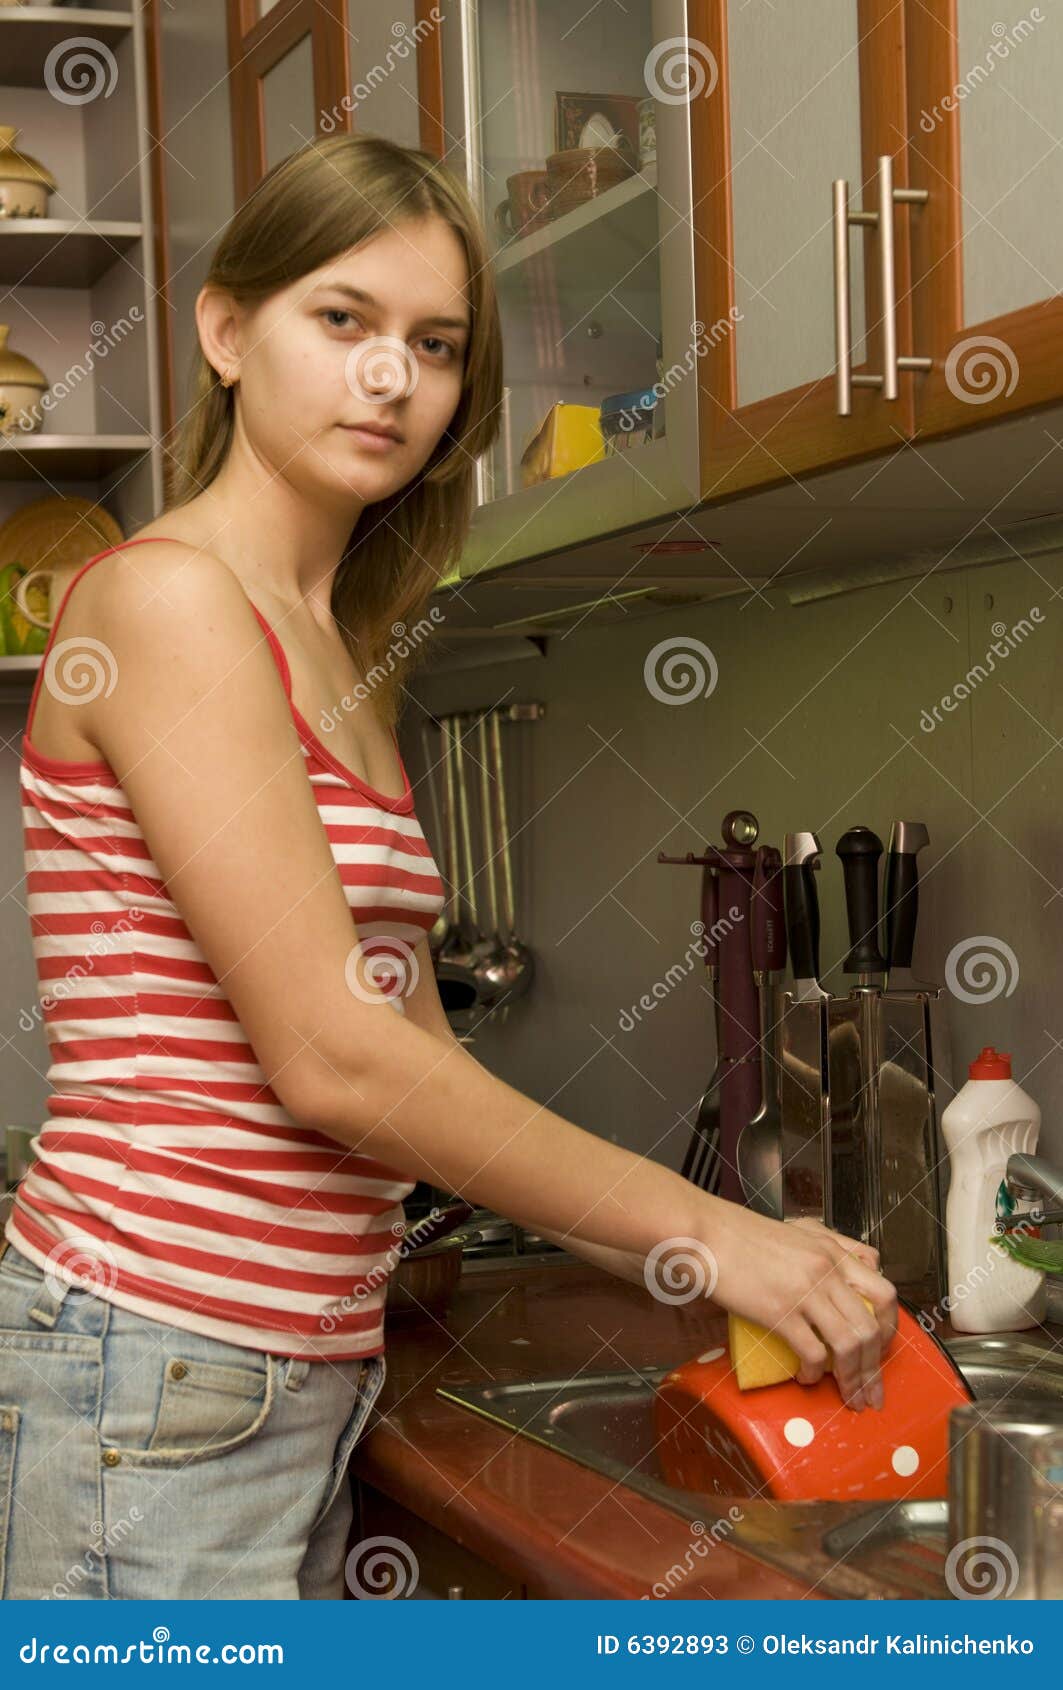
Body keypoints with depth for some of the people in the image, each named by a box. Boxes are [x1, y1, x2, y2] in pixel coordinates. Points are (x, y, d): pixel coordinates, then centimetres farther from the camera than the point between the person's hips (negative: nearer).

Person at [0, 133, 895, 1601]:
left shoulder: (343, 657, 16)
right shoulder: (166, 598, -11)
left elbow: (415, 1062, 13)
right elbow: (330, 1059, -17)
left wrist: (712, 1266, 5)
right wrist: (698, 1228, -10)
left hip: (304, 1366, 8)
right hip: (153, 1363, -8)